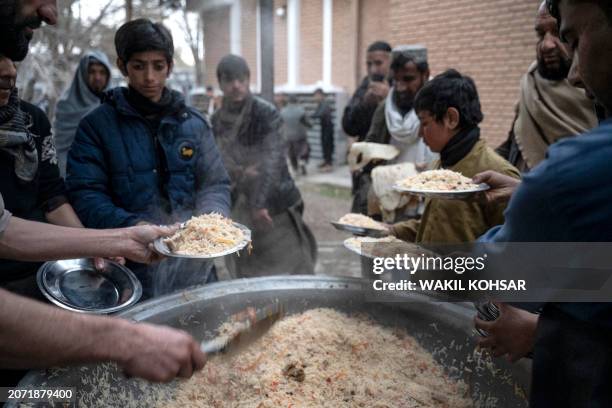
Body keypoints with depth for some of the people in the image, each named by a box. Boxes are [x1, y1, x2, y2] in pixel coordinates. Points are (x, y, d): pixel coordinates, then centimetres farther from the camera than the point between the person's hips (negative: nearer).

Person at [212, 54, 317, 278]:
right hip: (240, 205, 4)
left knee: (292, 268, -1)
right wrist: (240, 172, -20)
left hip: (276, 202, -4)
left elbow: (272, 158, -19)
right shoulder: (217, 120, 4)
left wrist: (259, 203, -26)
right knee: (248, 271, 10)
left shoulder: (266, 112, -12)